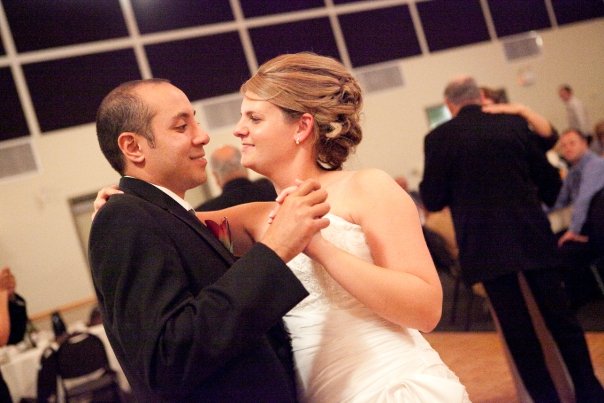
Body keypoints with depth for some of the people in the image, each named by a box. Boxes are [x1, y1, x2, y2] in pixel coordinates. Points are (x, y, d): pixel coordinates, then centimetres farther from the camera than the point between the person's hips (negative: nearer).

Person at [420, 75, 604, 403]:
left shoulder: (439, 138, -5)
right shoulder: (514, 123, 3)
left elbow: (432, 201, -3)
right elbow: (550, 181, 9)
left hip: (486, 247, -3)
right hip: (533, 238, 3)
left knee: (517, 330, 7)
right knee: (560, 318, 14)